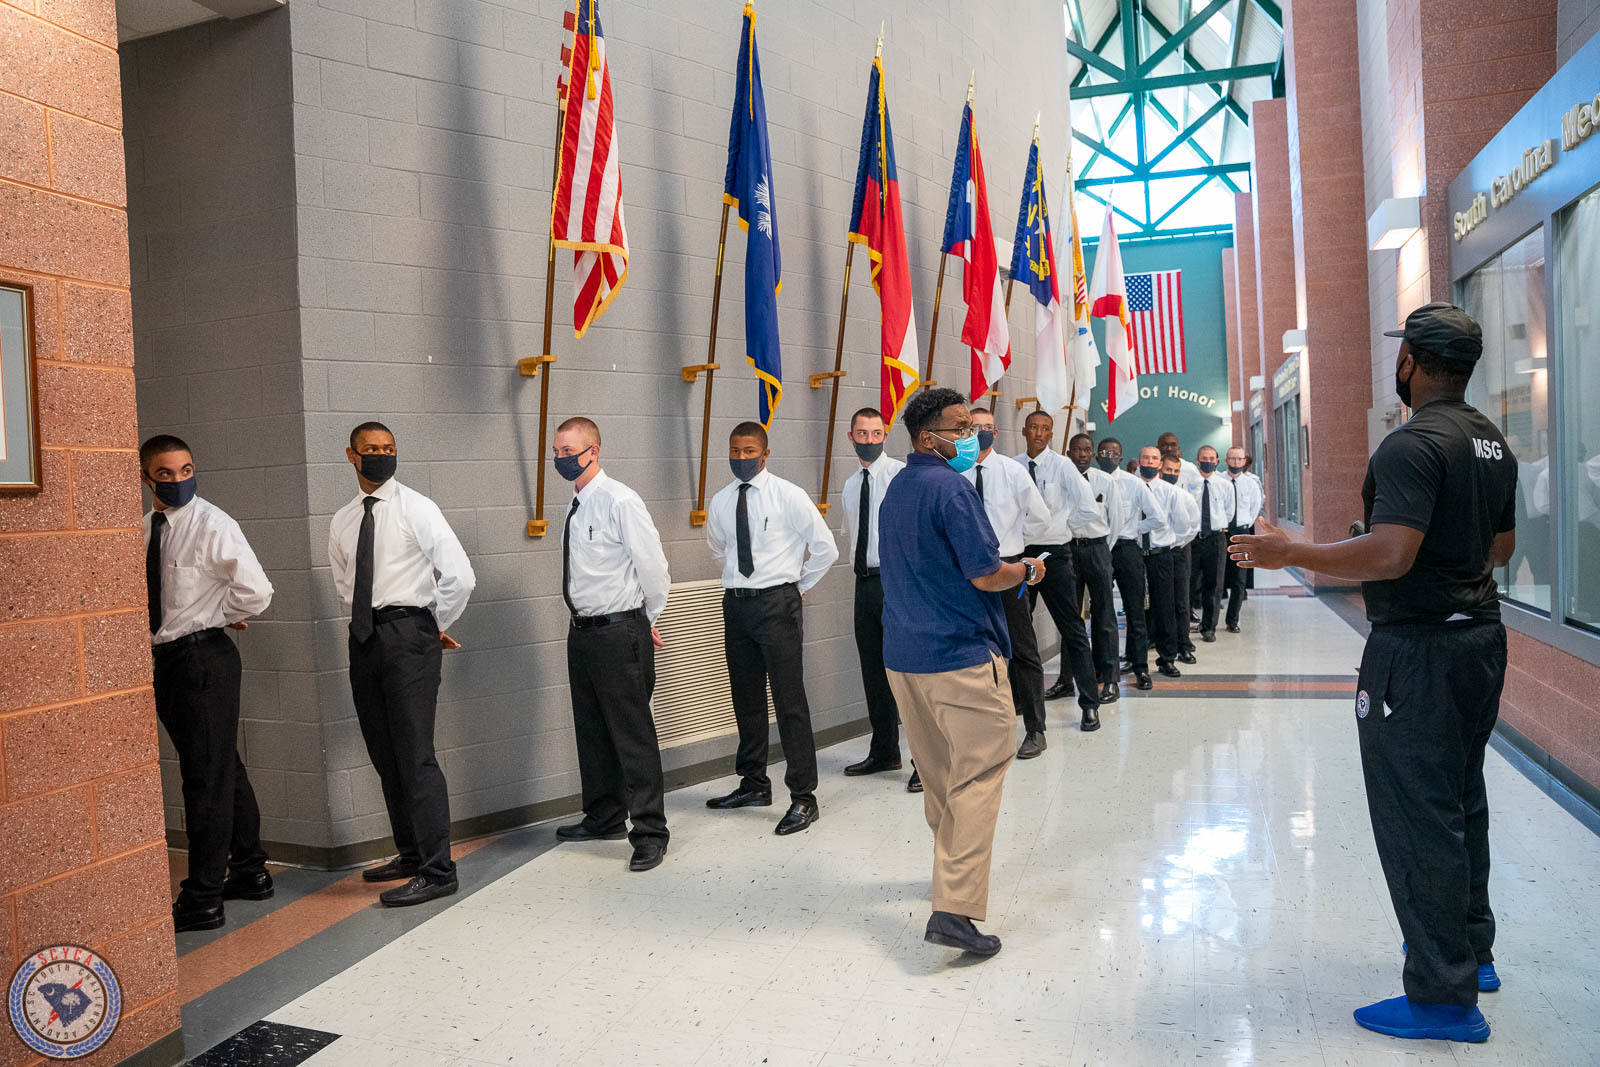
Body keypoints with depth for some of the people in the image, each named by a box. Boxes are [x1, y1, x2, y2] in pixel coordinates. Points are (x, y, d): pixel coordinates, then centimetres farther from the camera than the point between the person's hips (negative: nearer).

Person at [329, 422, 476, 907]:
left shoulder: (416, 509, -4)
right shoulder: (342, 521, 12)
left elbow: (460, 575, -10)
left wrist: (436, 626, -2)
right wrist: (368, 618, 14)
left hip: (408, 634, -6)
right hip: (364, 637, 6)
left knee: (414, 755, -10)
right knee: (384, 755, 12)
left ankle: (437, 871, -6)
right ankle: (410, 854, 24)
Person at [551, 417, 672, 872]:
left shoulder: (620, 501, -14)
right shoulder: (576, 506, 11)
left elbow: (653, 566, -12)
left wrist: (646, 622, -1)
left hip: (619, 633, -9)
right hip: (582, 630, 9)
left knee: (633, 734, -4)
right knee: (592, 731, 18)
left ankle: (650, 833, 5)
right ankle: (604, 818, 34)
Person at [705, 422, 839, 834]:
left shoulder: (788, 495, -6)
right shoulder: (720, 502, 8)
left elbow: (825, 548, -2)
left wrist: (800, 586, 4)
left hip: (777, 603, -5)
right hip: (736, 603, 5)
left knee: (789, 701, -6)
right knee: (746, 699, 13)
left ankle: (803, 796, 0)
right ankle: (754, 785, 26)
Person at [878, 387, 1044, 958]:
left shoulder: (896, 488, 14)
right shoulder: (951, 488, -15)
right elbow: (986, 575, -17)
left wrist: (1006, 571, 22)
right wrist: (1028, 570, 3)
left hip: (903, 654, 9)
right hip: (961, 656, -9)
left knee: (938, 773, 20)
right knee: (977, 777, -6)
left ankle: (955, 866, 36)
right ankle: (954, 908, -11)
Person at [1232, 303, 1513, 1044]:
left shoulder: (1414, 445, -20)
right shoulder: (1492, 443, 11)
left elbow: (1391, 554, -28)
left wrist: (1290, 553, -21)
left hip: (1418, 650, -10)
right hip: (1478, 635, 10)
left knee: (1417, 816, -2)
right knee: (1460, 797, 22)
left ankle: (1444, 996, 7)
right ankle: (1471, 948, 37)